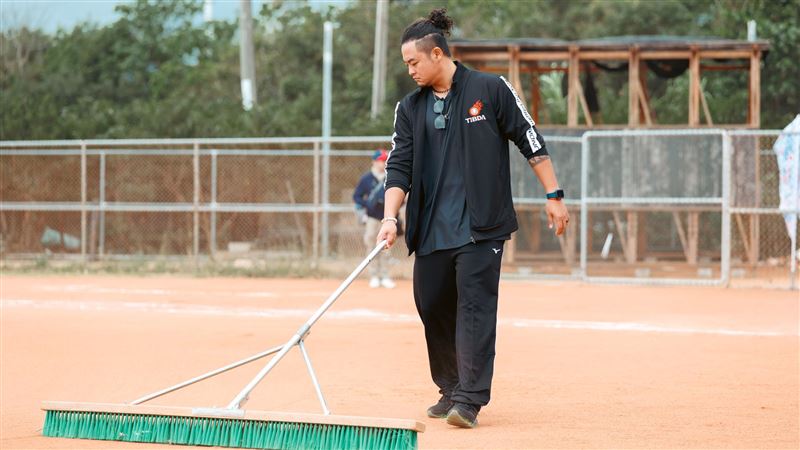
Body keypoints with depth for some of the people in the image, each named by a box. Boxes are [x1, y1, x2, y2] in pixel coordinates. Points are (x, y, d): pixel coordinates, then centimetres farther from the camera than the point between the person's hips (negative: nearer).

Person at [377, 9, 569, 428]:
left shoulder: (491, 89, -3)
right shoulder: (410, 107, 9)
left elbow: (531, 142, 0)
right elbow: (399, 166, 3)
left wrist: (553, 196, -2)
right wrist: (390, 217, -11)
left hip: (482, 224, -5)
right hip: (432, 229, 5)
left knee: (475, 306, -11)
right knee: (431, 304, 6)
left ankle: (470, 399, -13)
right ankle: (452, 390, 21)